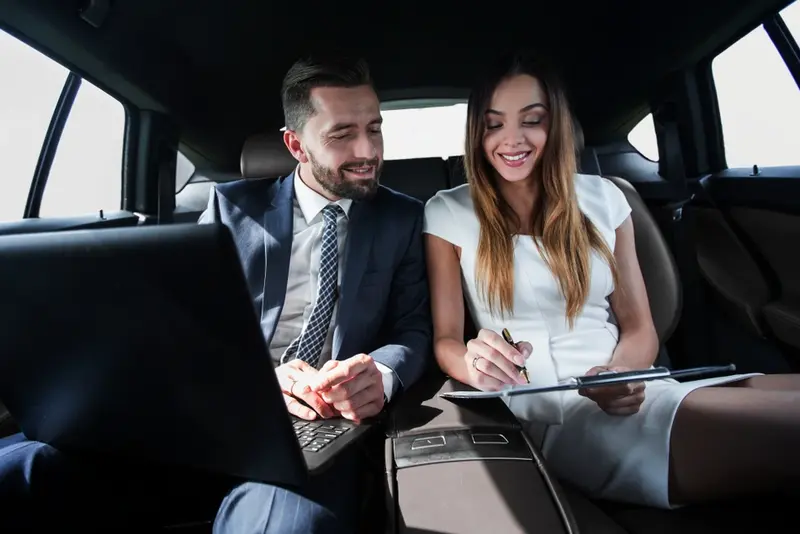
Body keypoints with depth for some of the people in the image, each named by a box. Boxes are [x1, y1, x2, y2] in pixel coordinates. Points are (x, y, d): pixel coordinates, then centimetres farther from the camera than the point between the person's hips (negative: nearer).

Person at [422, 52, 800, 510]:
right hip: (549, 412, -5)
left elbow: (640, 329, 9)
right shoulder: (449, 212, 0)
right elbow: (444, 339, 0)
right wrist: (475, 364, -24)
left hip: (625, 396, 5)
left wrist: (623, 373, -14)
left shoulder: (602, 198, 9)